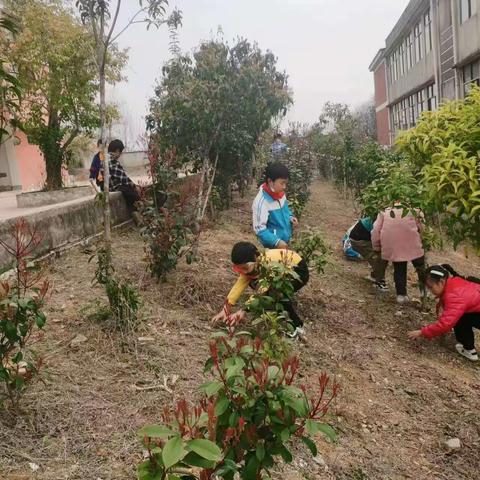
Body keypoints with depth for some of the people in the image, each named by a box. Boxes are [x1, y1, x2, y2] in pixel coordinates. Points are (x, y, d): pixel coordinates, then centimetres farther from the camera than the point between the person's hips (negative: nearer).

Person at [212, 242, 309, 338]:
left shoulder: (269, 262, -38)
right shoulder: (251, 264, -15)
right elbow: (239, 285, -19)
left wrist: (243, 311, -48)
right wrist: (226, 309, -26)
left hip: (300, 270, -8)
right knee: (253, 282, -4)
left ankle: (297, 326, -14)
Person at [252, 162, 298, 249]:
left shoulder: (280, 193, -3)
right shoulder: (261, 202, -27)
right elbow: (259, 229, -27)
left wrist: (290, 217, -2)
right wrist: (277, 241, -32)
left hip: (285, 241, 8)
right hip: (273, 246, -8)